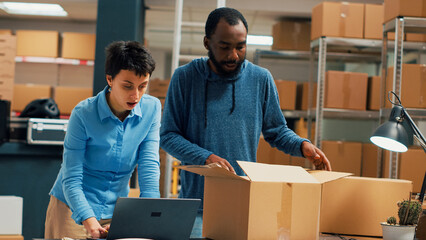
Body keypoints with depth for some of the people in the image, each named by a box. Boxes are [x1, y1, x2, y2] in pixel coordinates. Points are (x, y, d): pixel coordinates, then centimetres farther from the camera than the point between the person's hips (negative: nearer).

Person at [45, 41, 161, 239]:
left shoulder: (152, 109, -8)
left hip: (115, 210, 3)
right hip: (73, 209, -3)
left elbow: (149, 165, -9)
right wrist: (89, 221, -33)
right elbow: (71, 179, -18)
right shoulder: (83, 114, -19)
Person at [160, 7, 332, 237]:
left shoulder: (261, 79, 3)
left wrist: (302, 145, -9)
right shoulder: (184, 78, -2)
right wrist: (206, 157, -18)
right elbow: (168, 136, -3)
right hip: (196, 202, -1)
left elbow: (277, 132, 12)